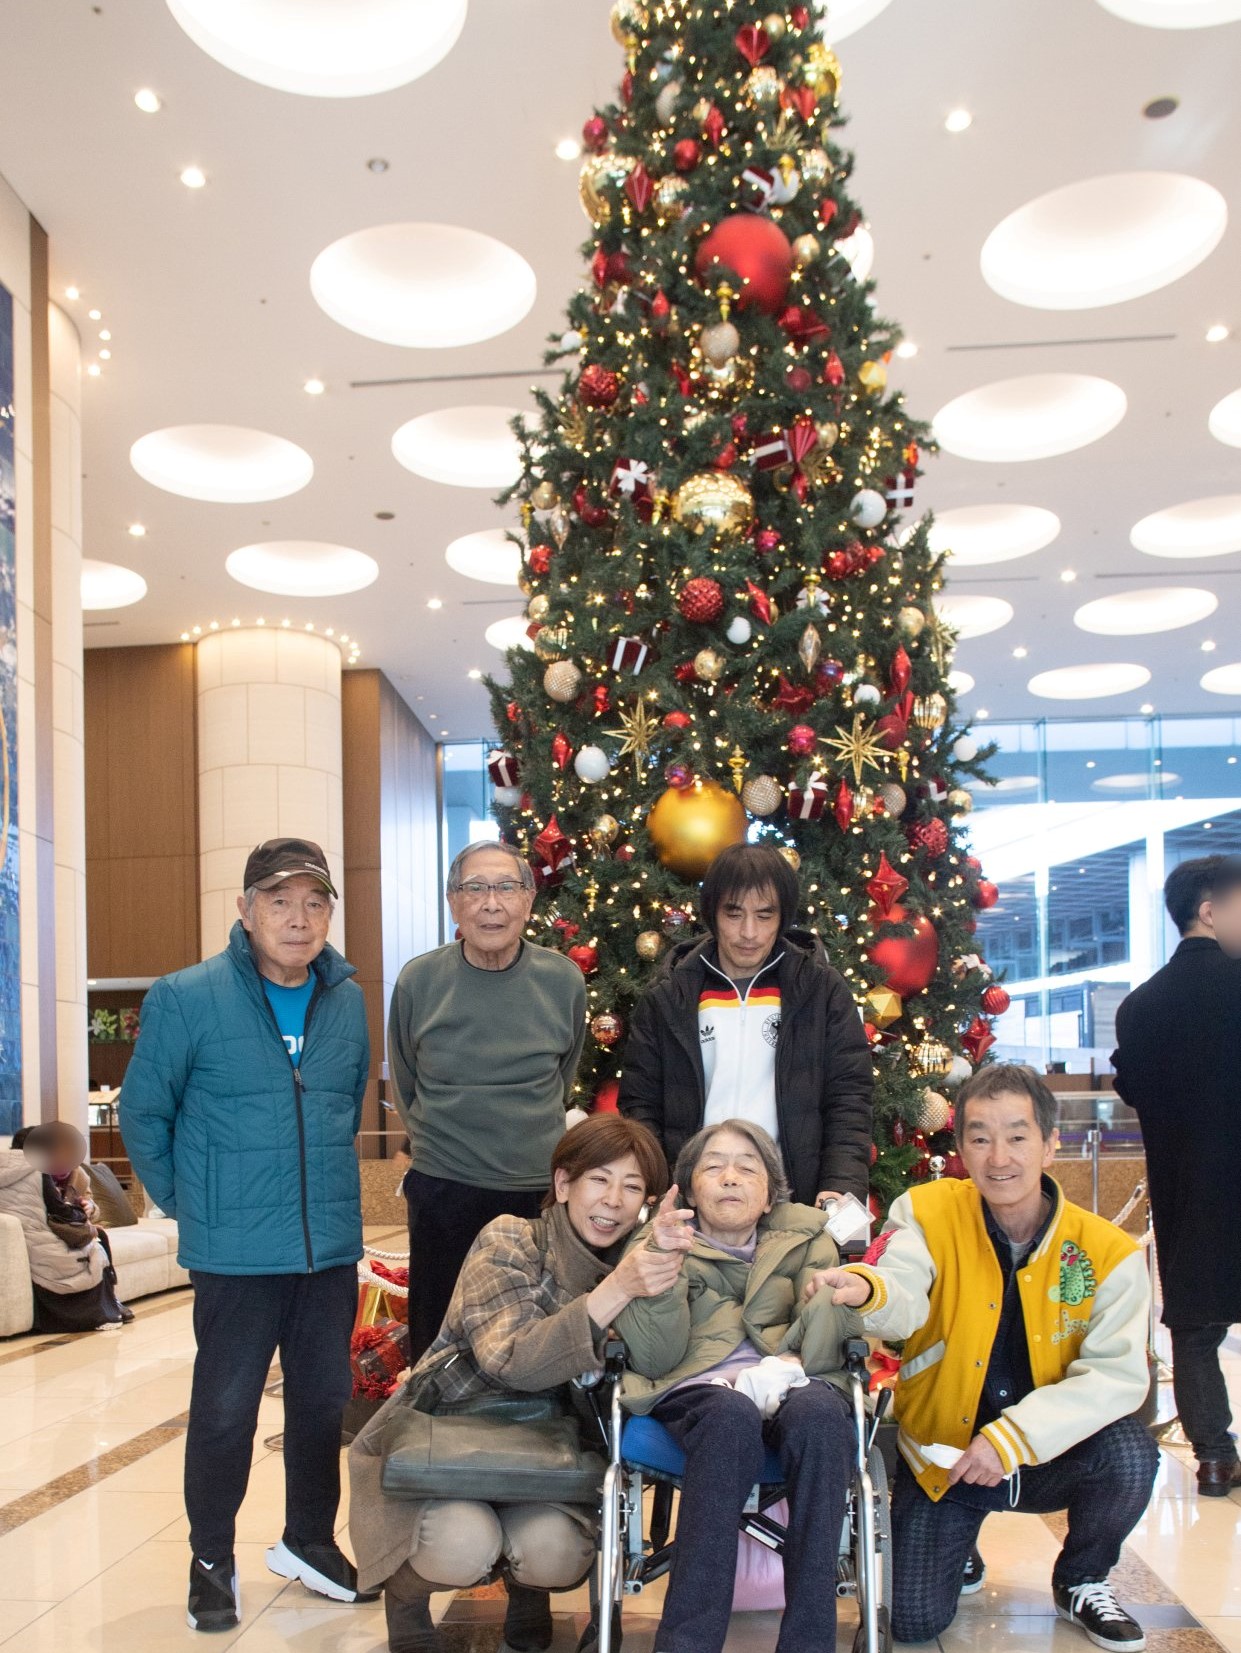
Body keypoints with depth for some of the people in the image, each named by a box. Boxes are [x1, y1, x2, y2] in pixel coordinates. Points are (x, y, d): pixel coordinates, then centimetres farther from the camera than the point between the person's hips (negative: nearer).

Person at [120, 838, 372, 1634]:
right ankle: (212, 1562, 25)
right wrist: (188, 1202, 2)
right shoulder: (186, 998, -11)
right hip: (236, 1254, -4)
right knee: (226, 1409, 6)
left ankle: (310, 1540, 35)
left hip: (333, 1247, 4)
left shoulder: (348, 1000, 3)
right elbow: (143, 1114, -1)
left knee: (325, 1401, 15)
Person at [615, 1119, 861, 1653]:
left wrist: (793, 1360, -18)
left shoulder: (804, 1238, 22)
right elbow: (657, 1358, 1)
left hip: (794, 1386, 2)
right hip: (698, 1393, -1)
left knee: (818, 1412, -35)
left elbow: (831, 1320, 3)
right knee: (733, 1416, -38)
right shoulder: (659, 1243, 17)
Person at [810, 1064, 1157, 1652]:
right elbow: (903, 1304, -29)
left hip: (1049, 1456, 0)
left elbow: (1117, 1375, -16)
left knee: (1130, 1453, -29)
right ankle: (958, 1541, 27)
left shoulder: (1107, 1250, -11)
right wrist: (866, 1288, -54)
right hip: (941, 1455, 0)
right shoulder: (928, 1213, -12)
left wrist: (1013, 1438, -27)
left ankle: (1081, 1581, 4)